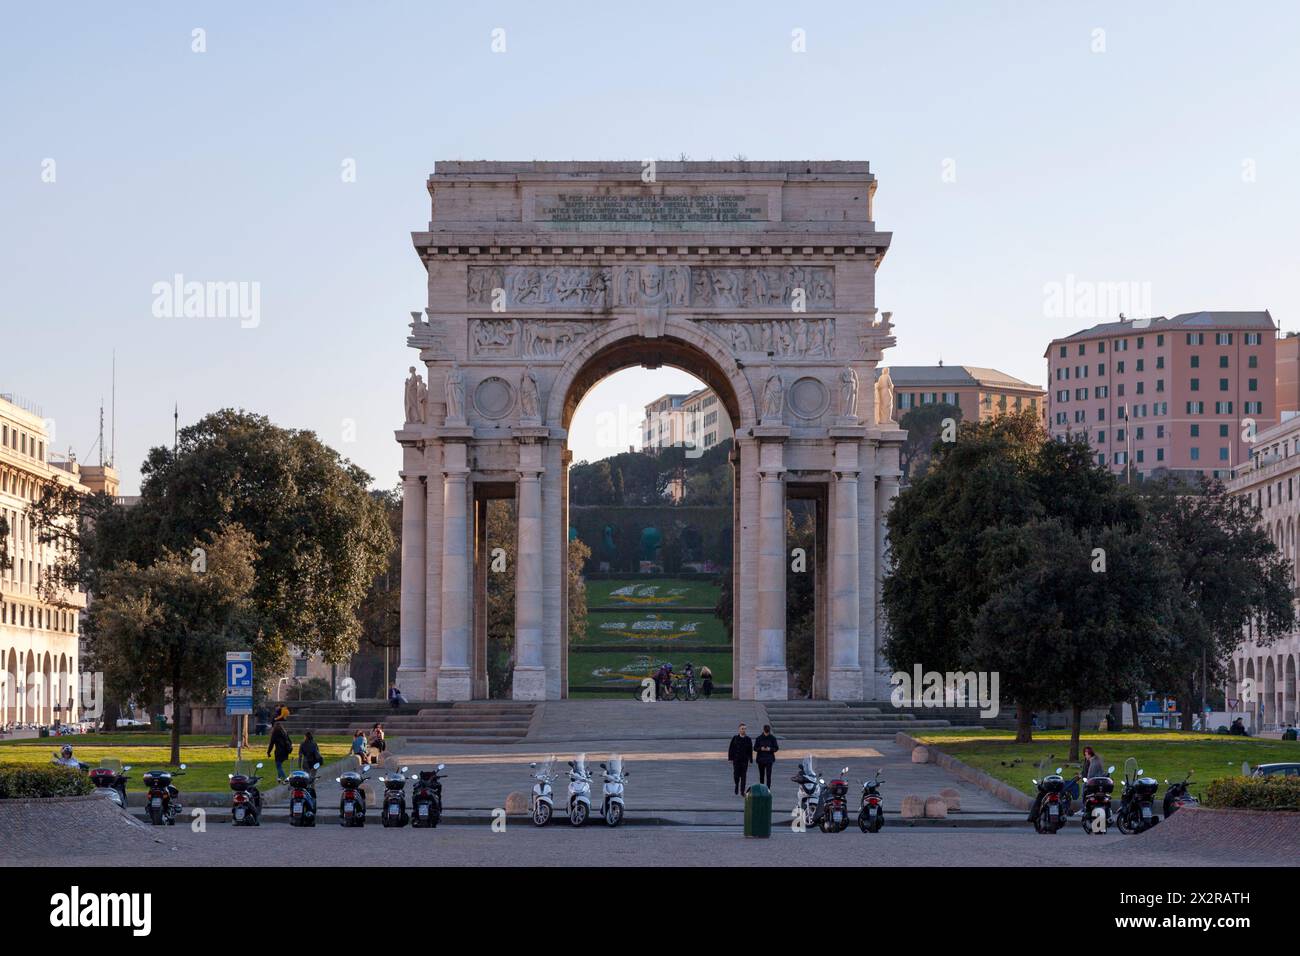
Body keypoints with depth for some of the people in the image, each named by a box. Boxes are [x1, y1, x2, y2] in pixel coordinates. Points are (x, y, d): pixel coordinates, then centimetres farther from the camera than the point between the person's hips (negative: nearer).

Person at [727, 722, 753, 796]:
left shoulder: (748, 739, 3)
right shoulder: (735, 738, 1)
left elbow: (750, 751, 5)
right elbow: (730, 749, 3)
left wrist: (750, 761, 2)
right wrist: (730, 759, -3)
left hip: (745, 760, 0)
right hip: (736, 760, 0)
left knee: (743, 776, -1)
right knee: (736, 775, -3)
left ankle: (742, 791, 4)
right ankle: (736, 785, 27)